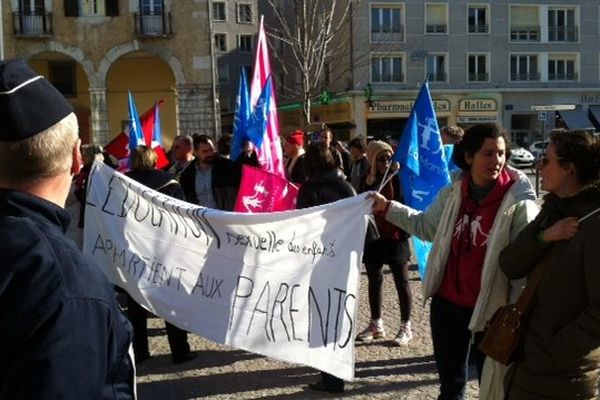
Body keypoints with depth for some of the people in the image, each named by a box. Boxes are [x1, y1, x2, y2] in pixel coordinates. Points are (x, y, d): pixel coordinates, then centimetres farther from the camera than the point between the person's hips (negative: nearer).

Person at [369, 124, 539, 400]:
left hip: (490, 309, -4)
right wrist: (387, 208, 8)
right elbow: (427, 226, 13)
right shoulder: (452, 193, -1)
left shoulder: (518, 203, -15)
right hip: (446, 303, 4)